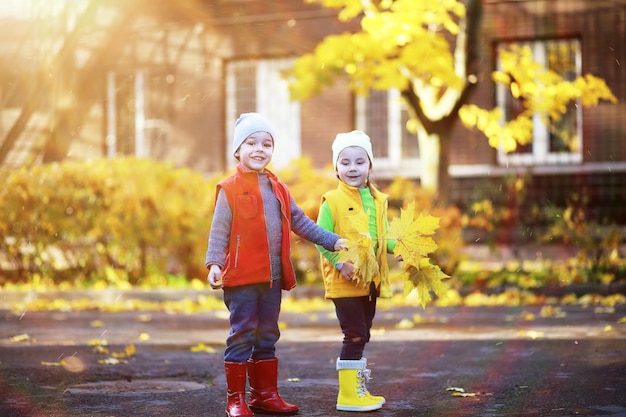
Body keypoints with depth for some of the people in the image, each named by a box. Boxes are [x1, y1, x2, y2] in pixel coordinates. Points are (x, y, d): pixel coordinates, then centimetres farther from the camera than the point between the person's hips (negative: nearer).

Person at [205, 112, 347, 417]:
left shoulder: (278, 189, 14)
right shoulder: (230, 190, -5)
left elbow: (300, 222, 18)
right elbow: (219, 231, -9)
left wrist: (332, 241, 12)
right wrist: (214, 263, -21)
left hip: (272, 277, 6)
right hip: (241, 277, -6)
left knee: (268, 337, 12)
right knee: (242, 336, -3)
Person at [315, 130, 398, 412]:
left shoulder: (378, 201, 9)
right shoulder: (332, 202, -9)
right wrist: (341, 263, -23)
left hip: (371, 280, 6)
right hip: (344, 282, -6)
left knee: (362, 336, 14)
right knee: (354, 335, -8)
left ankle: (359, 389, 24)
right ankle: (348, 395, 0)